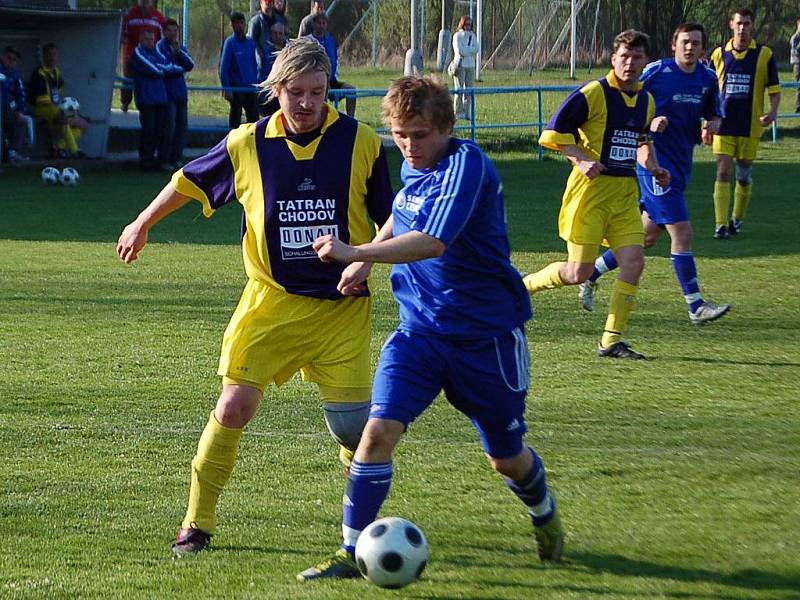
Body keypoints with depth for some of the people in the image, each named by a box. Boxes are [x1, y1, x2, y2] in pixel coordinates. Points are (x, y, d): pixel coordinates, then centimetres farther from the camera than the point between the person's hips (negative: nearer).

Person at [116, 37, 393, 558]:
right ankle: (198, 524, 6)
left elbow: (389, 216, 6)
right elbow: (189, 181, 14)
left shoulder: (360, 142, -5)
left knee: (353, 425, -6)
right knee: (234, 406, -8)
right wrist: (143, 224, 22)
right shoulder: (248, 144, -3)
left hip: (343, 305, 0)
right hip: (272, 301, 0)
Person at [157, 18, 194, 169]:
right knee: (169, 127, -8)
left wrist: (179, 51, -8)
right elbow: (166, 68, -15)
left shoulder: (181, 47, 16)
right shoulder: (160, 46, -5)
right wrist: (181, 69, -1)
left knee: (182, 126, 5)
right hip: (168, 93, -6)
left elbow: (190, 65, 2)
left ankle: (177, 158, 13)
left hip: (181, 93, 6)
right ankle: (165, 160, -1)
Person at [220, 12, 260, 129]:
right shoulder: (230, 42, -7)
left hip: (250, 87, 5)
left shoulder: (250, 42, 7)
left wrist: (256, 82, 8)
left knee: (253, 117, 7)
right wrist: (226, 88, -15)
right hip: (236, 87, -5)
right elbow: (224, 67, -10)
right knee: (235, 119, 3)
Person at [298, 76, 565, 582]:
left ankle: (546, 517, 43)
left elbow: (433, 242, -34)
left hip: (486, 332, -5)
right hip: (420, 330, 5)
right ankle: (352, 553, -8)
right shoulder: (412, 167, 3)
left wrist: (357, 253, -38)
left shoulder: (467, 164, -21)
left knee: (506, 457, 11)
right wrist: (366, 260, 13)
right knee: (379, 429, -15)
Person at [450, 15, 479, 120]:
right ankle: (458, 113, -3)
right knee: (459, 89, -5)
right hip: (460, 65, -5)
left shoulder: (472, 36, 14)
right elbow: (459, 51, -13)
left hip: (470, 65, 5)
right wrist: (470, 50, -4)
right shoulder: (457, 36, -2)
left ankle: (468, 112, 6)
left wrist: (465, 50, -10)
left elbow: (476, 49, 2)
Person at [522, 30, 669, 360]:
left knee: (634, 262, -8)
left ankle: (611, 341, -1)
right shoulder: (593, 93, -11)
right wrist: (581, 159, -21)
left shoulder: (646, 101, 11)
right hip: (591, 188, -6)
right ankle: (519, 286, 18)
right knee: (579, 272, -7)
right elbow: (553, 132, -10)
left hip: (625, 193, 6)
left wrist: (653, 168, 11)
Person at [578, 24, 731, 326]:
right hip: (655, 158, -7)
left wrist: (713, 125, -5)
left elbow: (714, 115, 18)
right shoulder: (656, 72, -9)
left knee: (648, 235, 12)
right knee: (682, 232, -12)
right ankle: (696, 306, -6)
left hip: (681, 164, 7)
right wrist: (650, 123, -21)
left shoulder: (708, 78, 7)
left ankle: (590, 274, 28)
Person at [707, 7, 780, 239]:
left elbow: (774, 89, 3)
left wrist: (772, 112, -16)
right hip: (724, 125, 0)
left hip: (750, 126, 0)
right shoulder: (719, 54, 5)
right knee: (723, 172, -7)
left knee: (744, 175, 7)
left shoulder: (764, 55, 0)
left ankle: (737, 219, 24)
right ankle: (721, 224, -9)